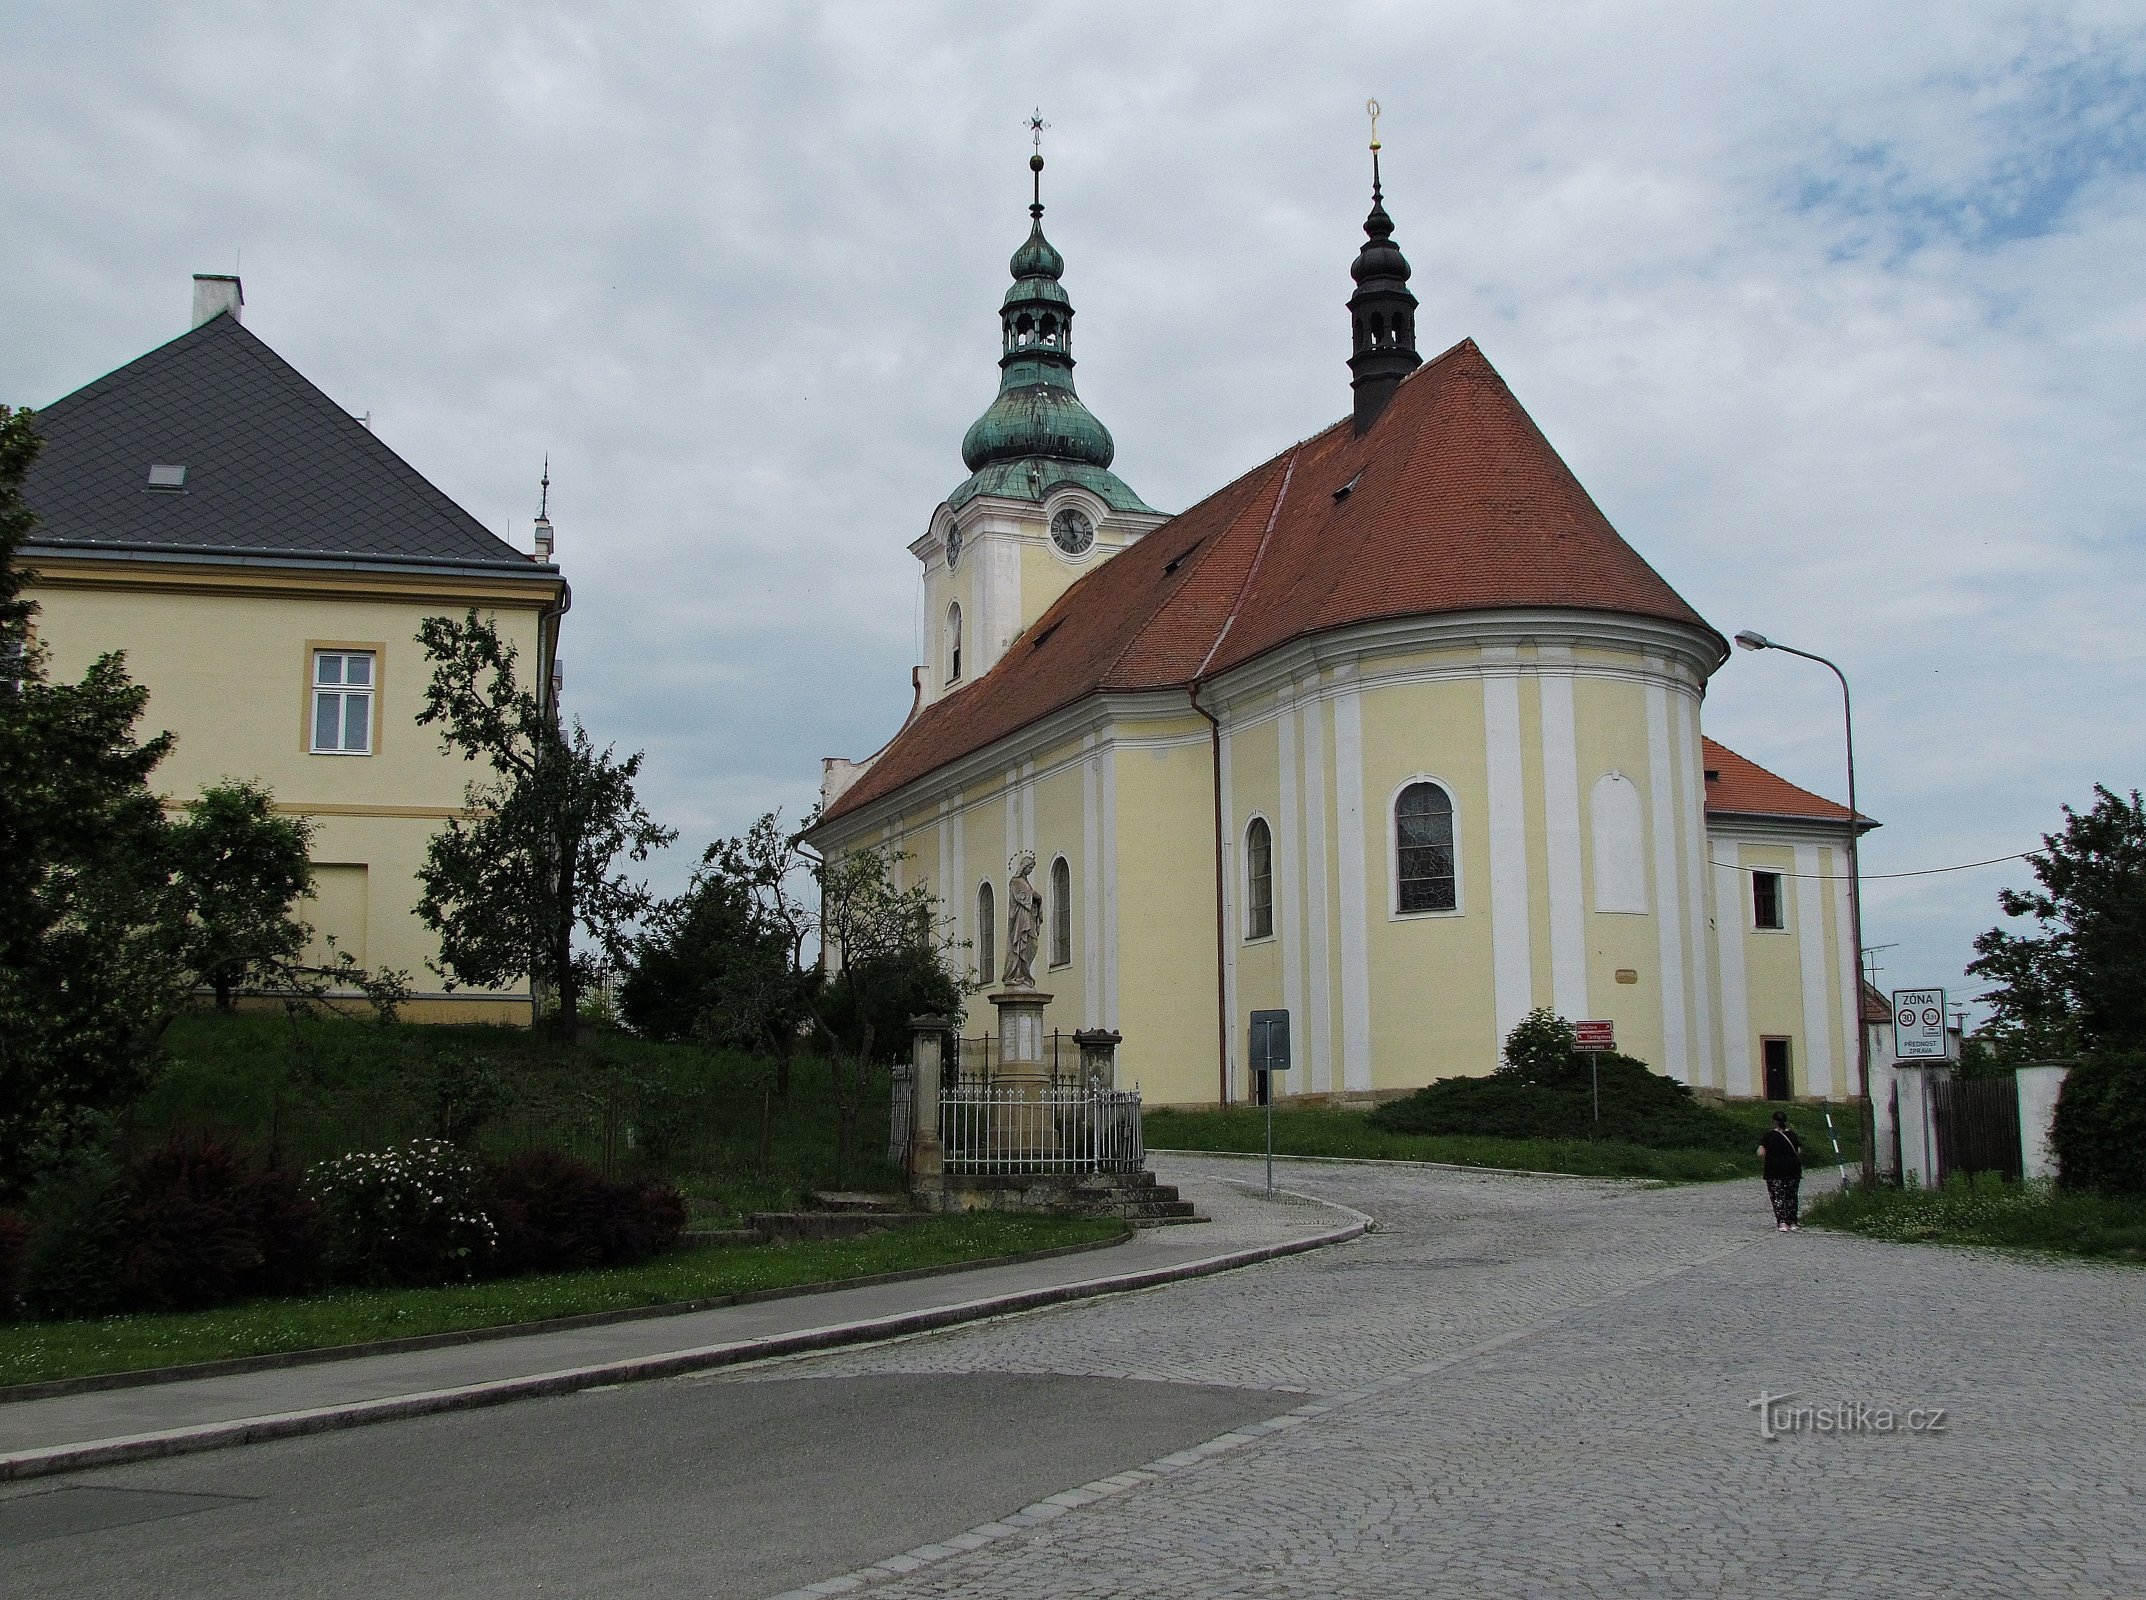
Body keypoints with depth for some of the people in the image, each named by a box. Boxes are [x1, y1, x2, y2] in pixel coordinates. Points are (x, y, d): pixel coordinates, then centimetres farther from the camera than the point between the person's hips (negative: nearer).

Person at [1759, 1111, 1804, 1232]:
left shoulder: (1769, 1135, -6)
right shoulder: (1792, 1134, 4)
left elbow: (1761, 1153, -12)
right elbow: (1799, 1152, 2)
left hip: (1774, 1171, -3)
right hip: (1793, 1169, 3)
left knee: (1777, 1196, 1)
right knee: (1791, 1196, 12)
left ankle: (1782, 1223, -9)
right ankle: (1792, 1223, 13)